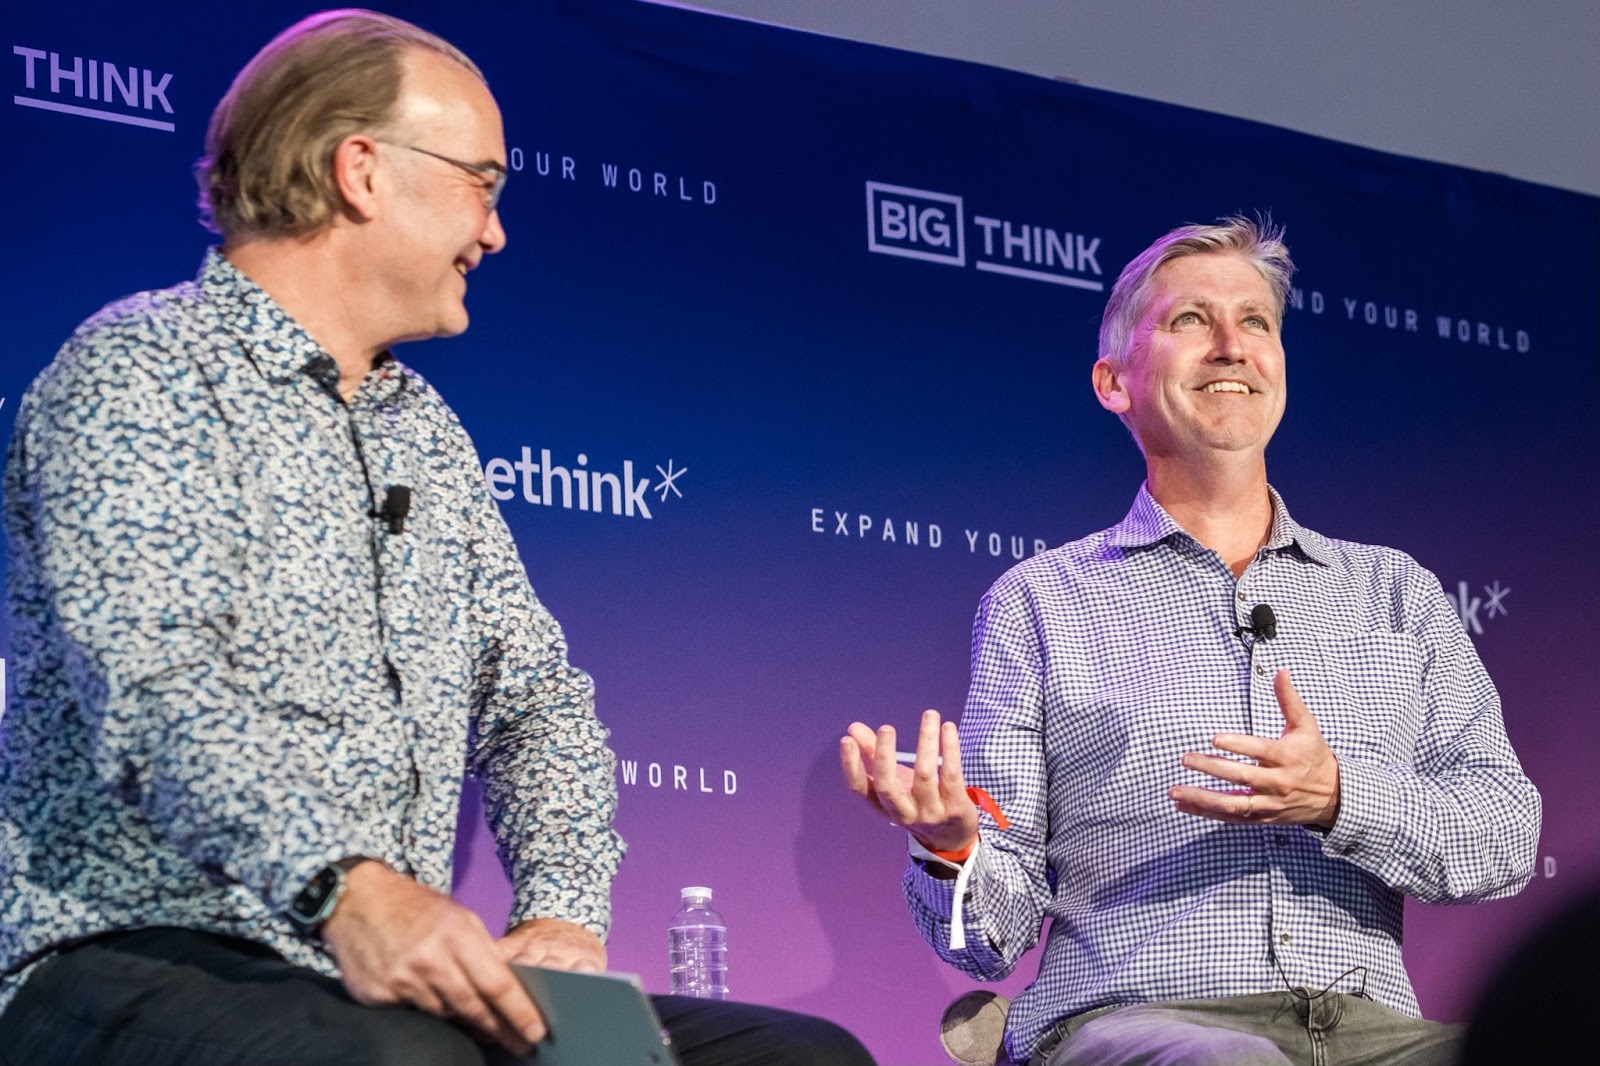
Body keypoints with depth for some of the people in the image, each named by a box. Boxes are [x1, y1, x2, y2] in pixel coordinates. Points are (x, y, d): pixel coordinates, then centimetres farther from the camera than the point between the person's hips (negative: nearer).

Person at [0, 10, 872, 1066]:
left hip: (392, 976, 8)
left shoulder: (427, 431, 23)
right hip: (132, 964, -8)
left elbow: (537, 693, 18)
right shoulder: (137, 373, -4)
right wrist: (347, 889, -36)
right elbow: (153, 685, -20)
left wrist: (563, 911, -4)